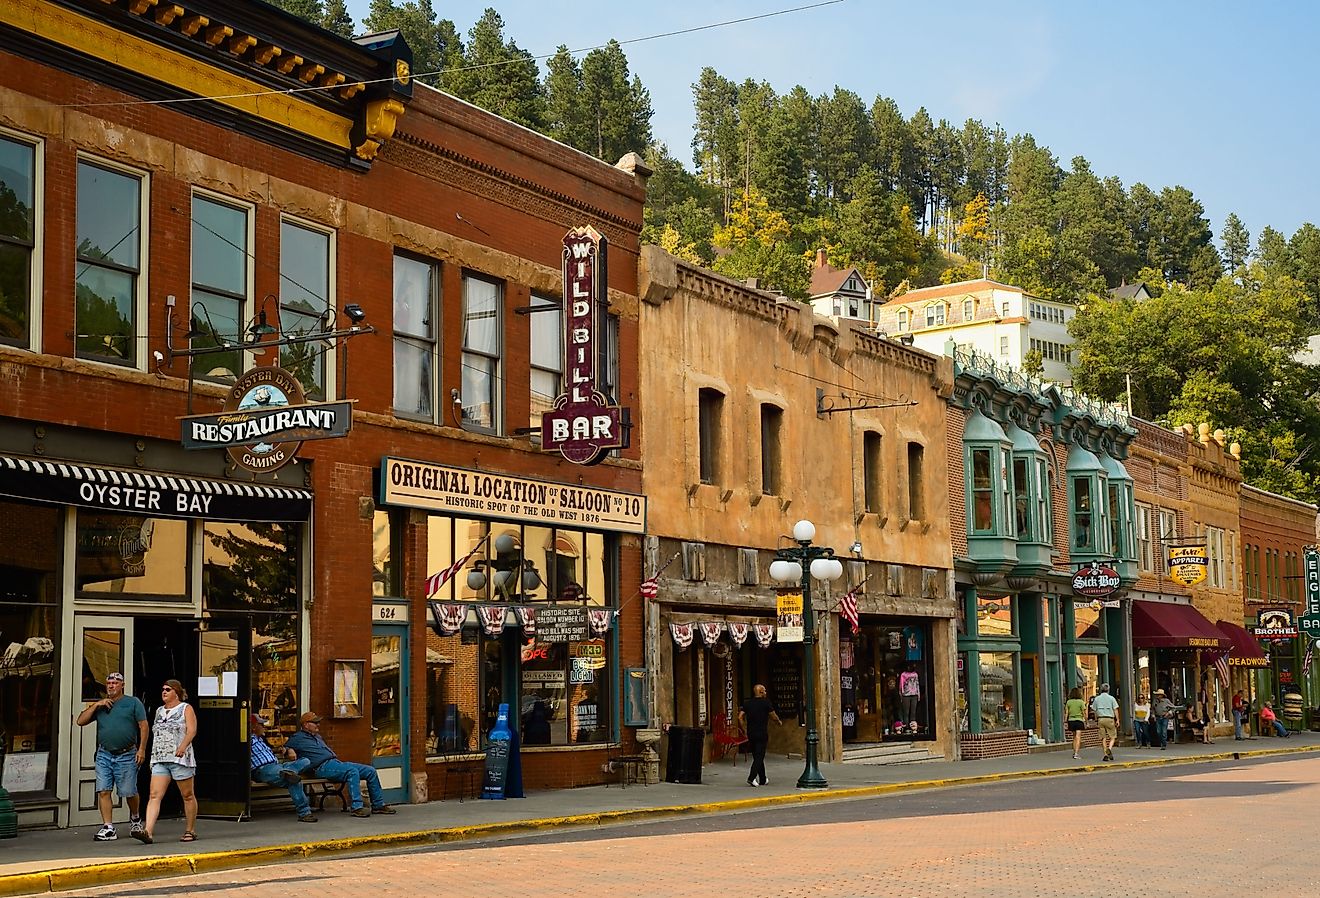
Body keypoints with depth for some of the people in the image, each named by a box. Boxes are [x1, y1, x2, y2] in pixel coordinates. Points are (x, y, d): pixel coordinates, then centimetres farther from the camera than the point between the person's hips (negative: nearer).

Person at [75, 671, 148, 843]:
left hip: (127, 756, -3)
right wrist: (96, 705, -3)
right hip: (104, 755, 3)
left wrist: (142, 749, -9)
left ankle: (135, 819, 29)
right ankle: (108, 828, -4)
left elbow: (143, 726, 0)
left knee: (129, 792, 3)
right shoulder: (99, 705, 15)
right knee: (103, 791, -7)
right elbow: (81, 721, 7)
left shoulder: (133, 703, 5)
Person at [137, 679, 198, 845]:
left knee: (187, 795, 3)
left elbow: (192, 730, -11)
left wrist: (183, 746, -27)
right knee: (154, 795, -9)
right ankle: (148, 832, -19)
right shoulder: (159, 711, 19)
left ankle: (190, 831, 14)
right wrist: (153, 756, 20)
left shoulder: (186, 709, 2)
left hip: (180, 758, -5)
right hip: (159, 759, 5)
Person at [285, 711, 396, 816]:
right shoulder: (297, 738, 7)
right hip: (323, 767, -9)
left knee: (370, 771, -2)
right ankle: (357, 807, -39)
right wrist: (290, 751, -17)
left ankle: (378, 805, 3)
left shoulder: (317, 736, 31)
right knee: (352, 771, -35)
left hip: (336, 762, 9)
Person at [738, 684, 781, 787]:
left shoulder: (747, 703, 7)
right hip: (762, 734, -6)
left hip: (751, 733, 6)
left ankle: (763, 779, 24)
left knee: (757, 756, 15)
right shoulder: (766, 702, -7)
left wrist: (745, 730, 10)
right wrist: (779, 722, 19)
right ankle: (751, 778, -19)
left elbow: (740, 717, 2)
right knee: (759, 756, -5)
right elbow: (773, 716, -1)